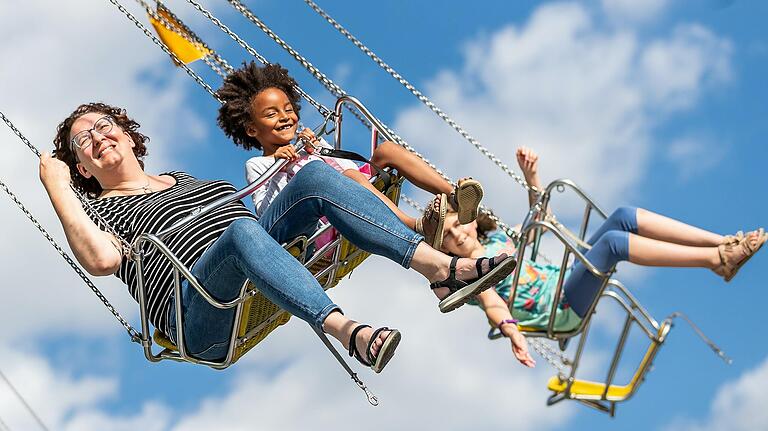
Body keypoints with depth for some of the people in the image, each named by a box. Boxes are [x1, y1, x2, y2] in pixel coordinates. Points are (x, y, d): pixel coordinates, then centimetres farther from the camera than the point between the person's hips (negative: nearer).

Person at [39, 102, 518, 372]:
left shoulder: (182, 176, 33)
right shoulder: (101, 209, 15)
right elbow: (102, 259, -8)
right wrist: (57, 187, -2)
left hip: (260, 277, 6)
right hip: (201, 314, -6)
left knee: (315, 174, -15)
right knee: (243, 229, -37)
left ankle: (441, 268, -30)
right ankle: (351, 332, -58)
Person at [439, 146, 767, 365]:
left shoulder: (496, 238, 18)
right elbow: (493, 305, -20)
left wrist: (530, 175, 16)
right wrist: (510, 329, -42)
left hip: (566, 279, 9)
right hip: (561, 309, -8)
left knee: (624, 217, -12)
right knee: (613, 241, -31)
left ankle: (724, 242, -18)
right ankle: (717, 260, -31)